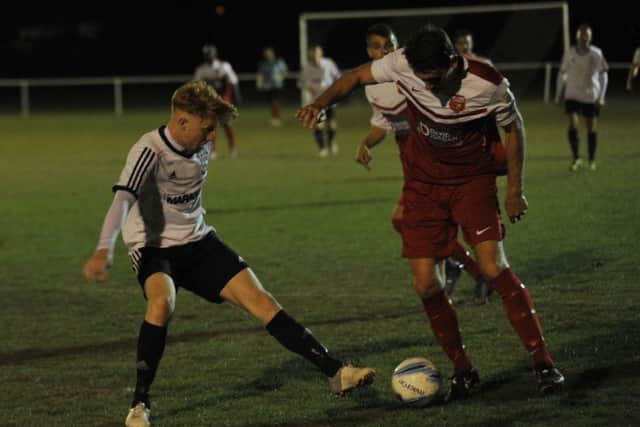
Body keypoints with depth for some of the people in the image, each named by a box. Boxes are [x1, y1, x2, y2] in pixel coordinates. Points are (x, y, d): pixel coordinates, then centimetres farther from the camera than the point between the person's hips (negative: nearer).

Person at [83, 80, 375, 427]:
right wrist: (104, 251, -50)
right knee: (162, 301, -36)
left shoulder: (201, 147, 1)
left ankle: (335, 372, -2)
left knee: (258, 299, -5)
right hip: (153, 247, -6)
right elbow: (123, 199, -37)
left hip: (198, 242, 6)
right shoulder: (150, 151, -22)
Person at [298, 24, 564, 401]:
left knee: (494, 267, -21)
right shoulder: (404, 64, -19)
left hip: (473, 180, -3)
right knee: (426, 285, -4)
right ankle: (464, 371, 12)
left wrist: (515, 190, -2)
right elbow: (357, 77, -1)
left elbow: (514, 128, -5)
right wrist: (320, 104, -19)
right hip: (423, 183, 3)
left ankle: (543, 362, -13)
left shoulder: (489, 85, -23)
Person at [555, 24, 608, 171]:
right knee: (572, 126, -14)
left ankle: (592, 160, 20)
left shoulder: (596, 54, -5)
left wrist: (601, 96, -5)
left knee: (591, 127, 6)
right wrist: (559, 93, 6)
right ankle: (576, 159, -4)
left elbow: (603, 75, 0)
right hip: (572, 95, 0)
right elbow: (562, 74, 8)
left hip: (591, 96, 0)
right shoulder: (569, 53, -2)